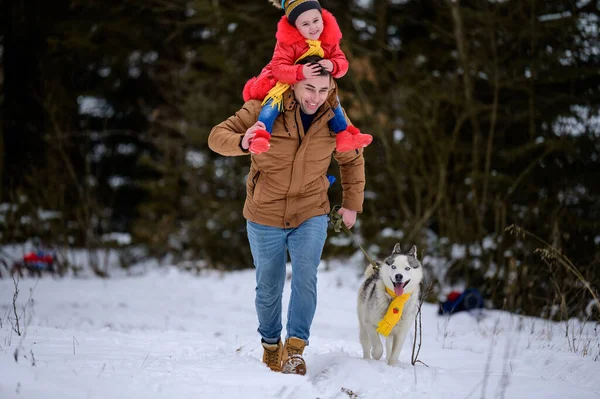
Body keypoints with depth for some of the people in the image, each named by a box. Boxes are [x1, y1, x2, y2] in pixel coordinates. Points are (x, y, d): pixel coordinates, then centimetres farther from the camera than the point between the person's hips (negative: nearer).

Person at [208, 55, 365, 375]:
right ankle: (271, 344, 32)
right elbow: (217, 136, -16)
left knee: (305, 278, -20)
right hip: (264, 214, -1)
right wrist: (242, 142, -38)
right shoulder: (264, 109, -18)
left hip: (311, 215, 1)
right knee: (269, 287, 10)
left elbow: (353, 160, 9)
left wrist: (352, 203, 10)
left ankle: (295, 349, -16)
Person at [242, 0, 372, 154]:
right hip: (283, 84, -6)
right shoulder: (287, 42, -25)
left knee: (332, 100, 2)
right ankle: (261, 137, -40)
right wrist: (300, 72, -49)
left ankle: (343, 135, 12)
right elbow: (278, 69, -32)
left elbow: (342, 62, -9)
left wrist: (333, 66, -34)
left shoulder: (329, 40, -10)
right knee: (274, 102, -32)